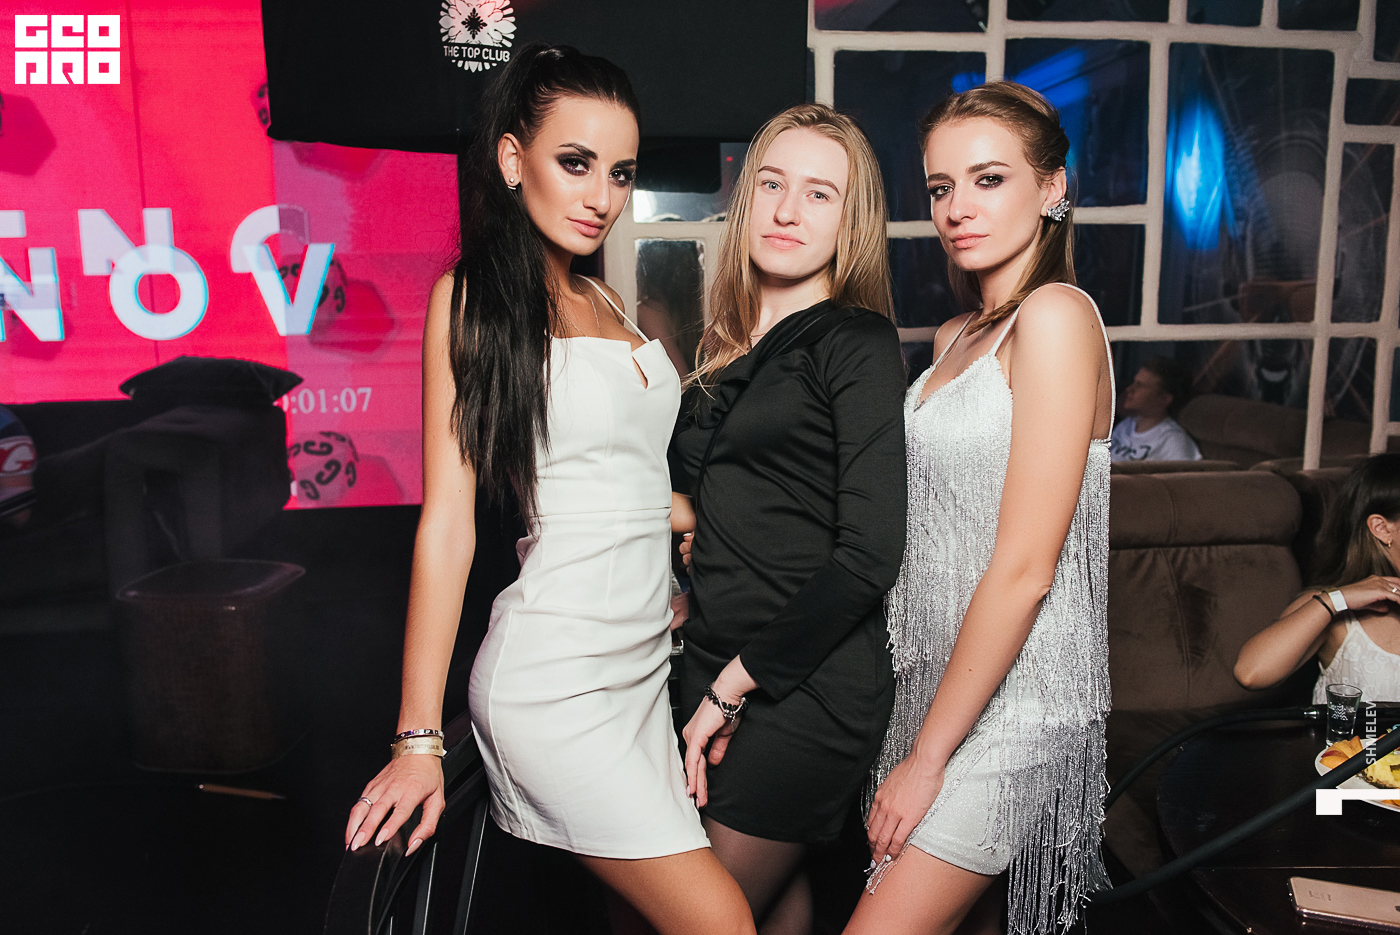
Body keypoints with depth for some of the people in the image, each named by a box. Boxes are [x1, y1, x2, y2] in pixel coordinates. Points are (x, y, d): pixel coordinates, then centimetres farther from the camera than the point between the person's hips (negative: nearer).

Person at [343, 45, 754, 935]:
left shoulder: (606, 305, 13)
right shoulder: (471, 297, -6)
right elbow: (447, 521, -11)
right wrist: (418, 741, -12)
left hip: (646, 658, 7)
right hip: (554, 674, -6)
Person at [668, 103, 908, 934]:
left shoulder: (857, 343, -10)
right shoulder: (734, 348, 12)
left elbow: (869, 554, -17)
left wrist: (736, 683, -13)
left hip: (808, 688, -6)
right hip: (721, 673, 6)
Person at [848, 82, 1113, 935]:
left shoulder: (1056, 316, -15)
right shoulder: (957, 336, 12)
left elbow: (1024, 569, -19)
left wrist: (927, 757, -14)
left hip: (1011, 697, -7)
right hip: (944, 680, 8)